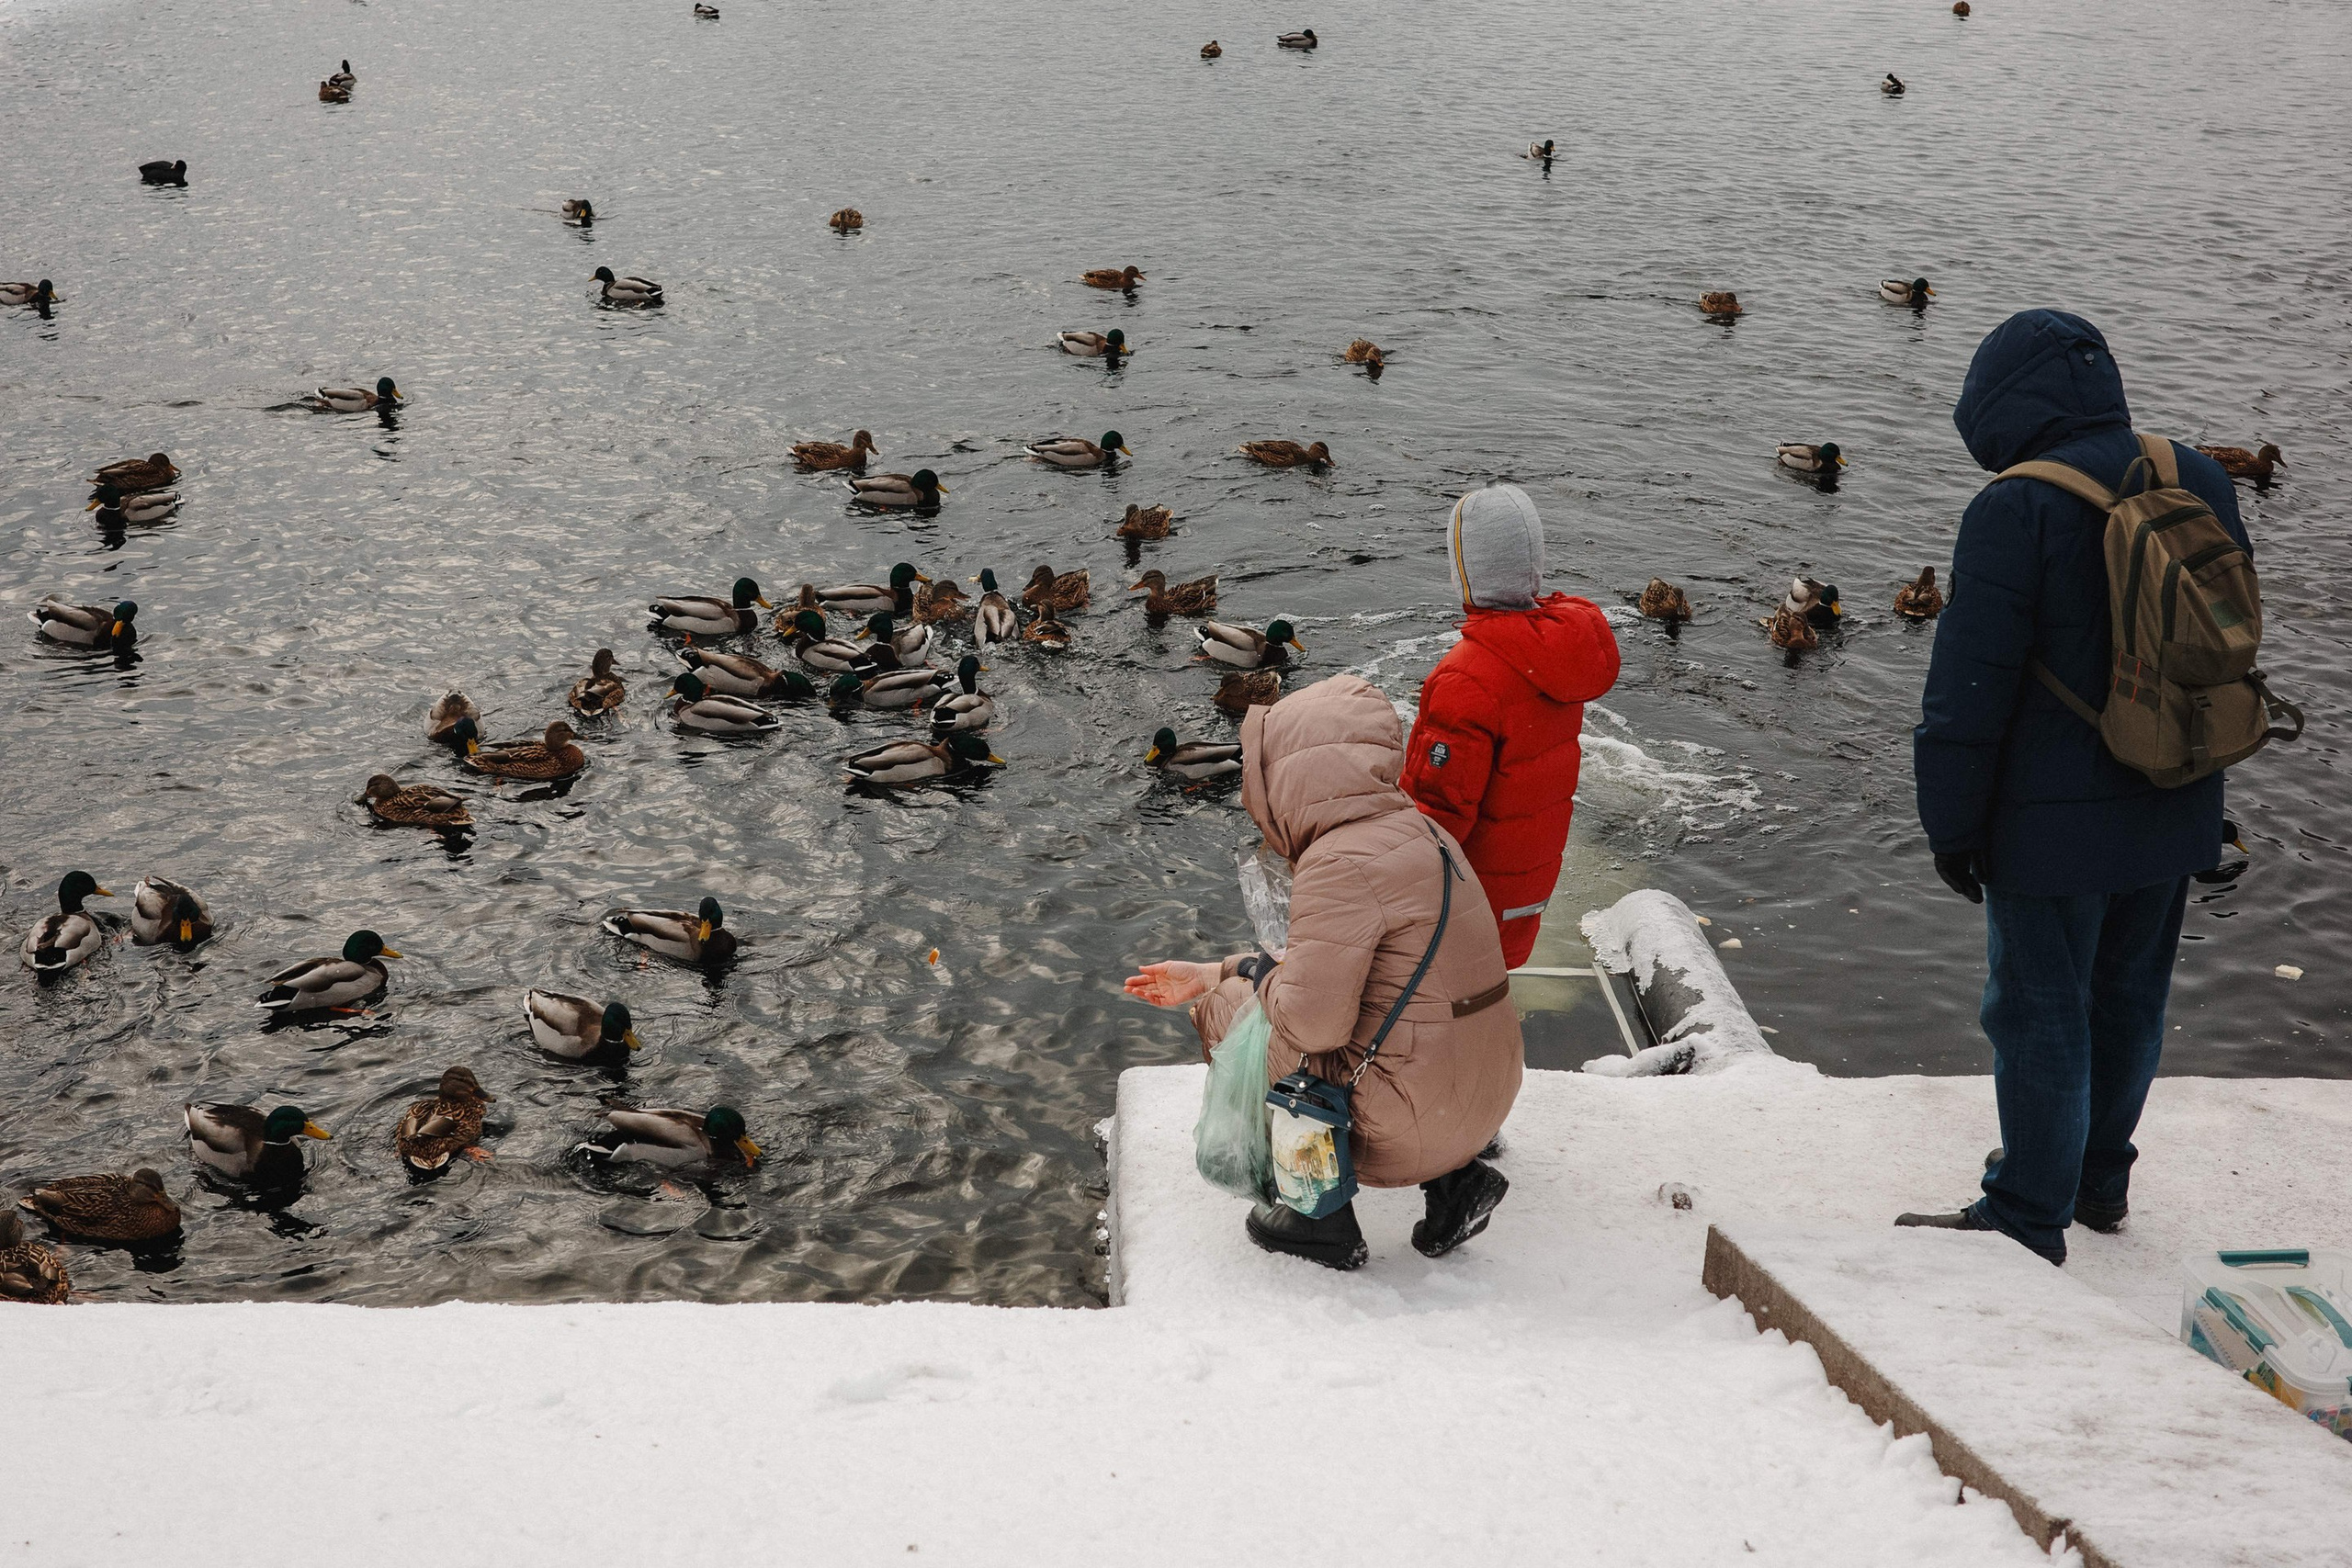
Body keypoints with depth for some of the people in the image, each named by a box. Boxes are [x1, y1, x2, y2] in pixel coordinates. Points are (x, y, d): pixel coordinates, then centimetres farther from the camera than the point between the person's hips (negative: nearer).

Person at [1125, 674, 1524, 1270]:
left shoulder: (1341, 863, -20)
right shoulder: (1415, 828, 10)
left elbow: (1312, 1020, -24)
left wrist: (1257, 973, -2)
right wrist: (1209, 973, 22)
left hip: (1414, 1118, -9)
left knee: (1226, 1008, 1)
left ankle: (1323, 1219, 9)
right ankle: (1454, 1177, 17)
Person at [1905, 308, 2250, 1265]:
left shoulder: (2018, 508, -20)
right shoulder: (2200, 483, 4)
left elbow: (1969, 685, -18)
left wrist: (1951, 825, -9)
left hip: (2055, 824, -7)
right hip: (2173, 810, 8)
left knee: (2040, 1014, 4)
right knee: (2129, 997, 21)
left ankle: (2029, 1217, 14)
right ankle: (2099, 1175, 38)